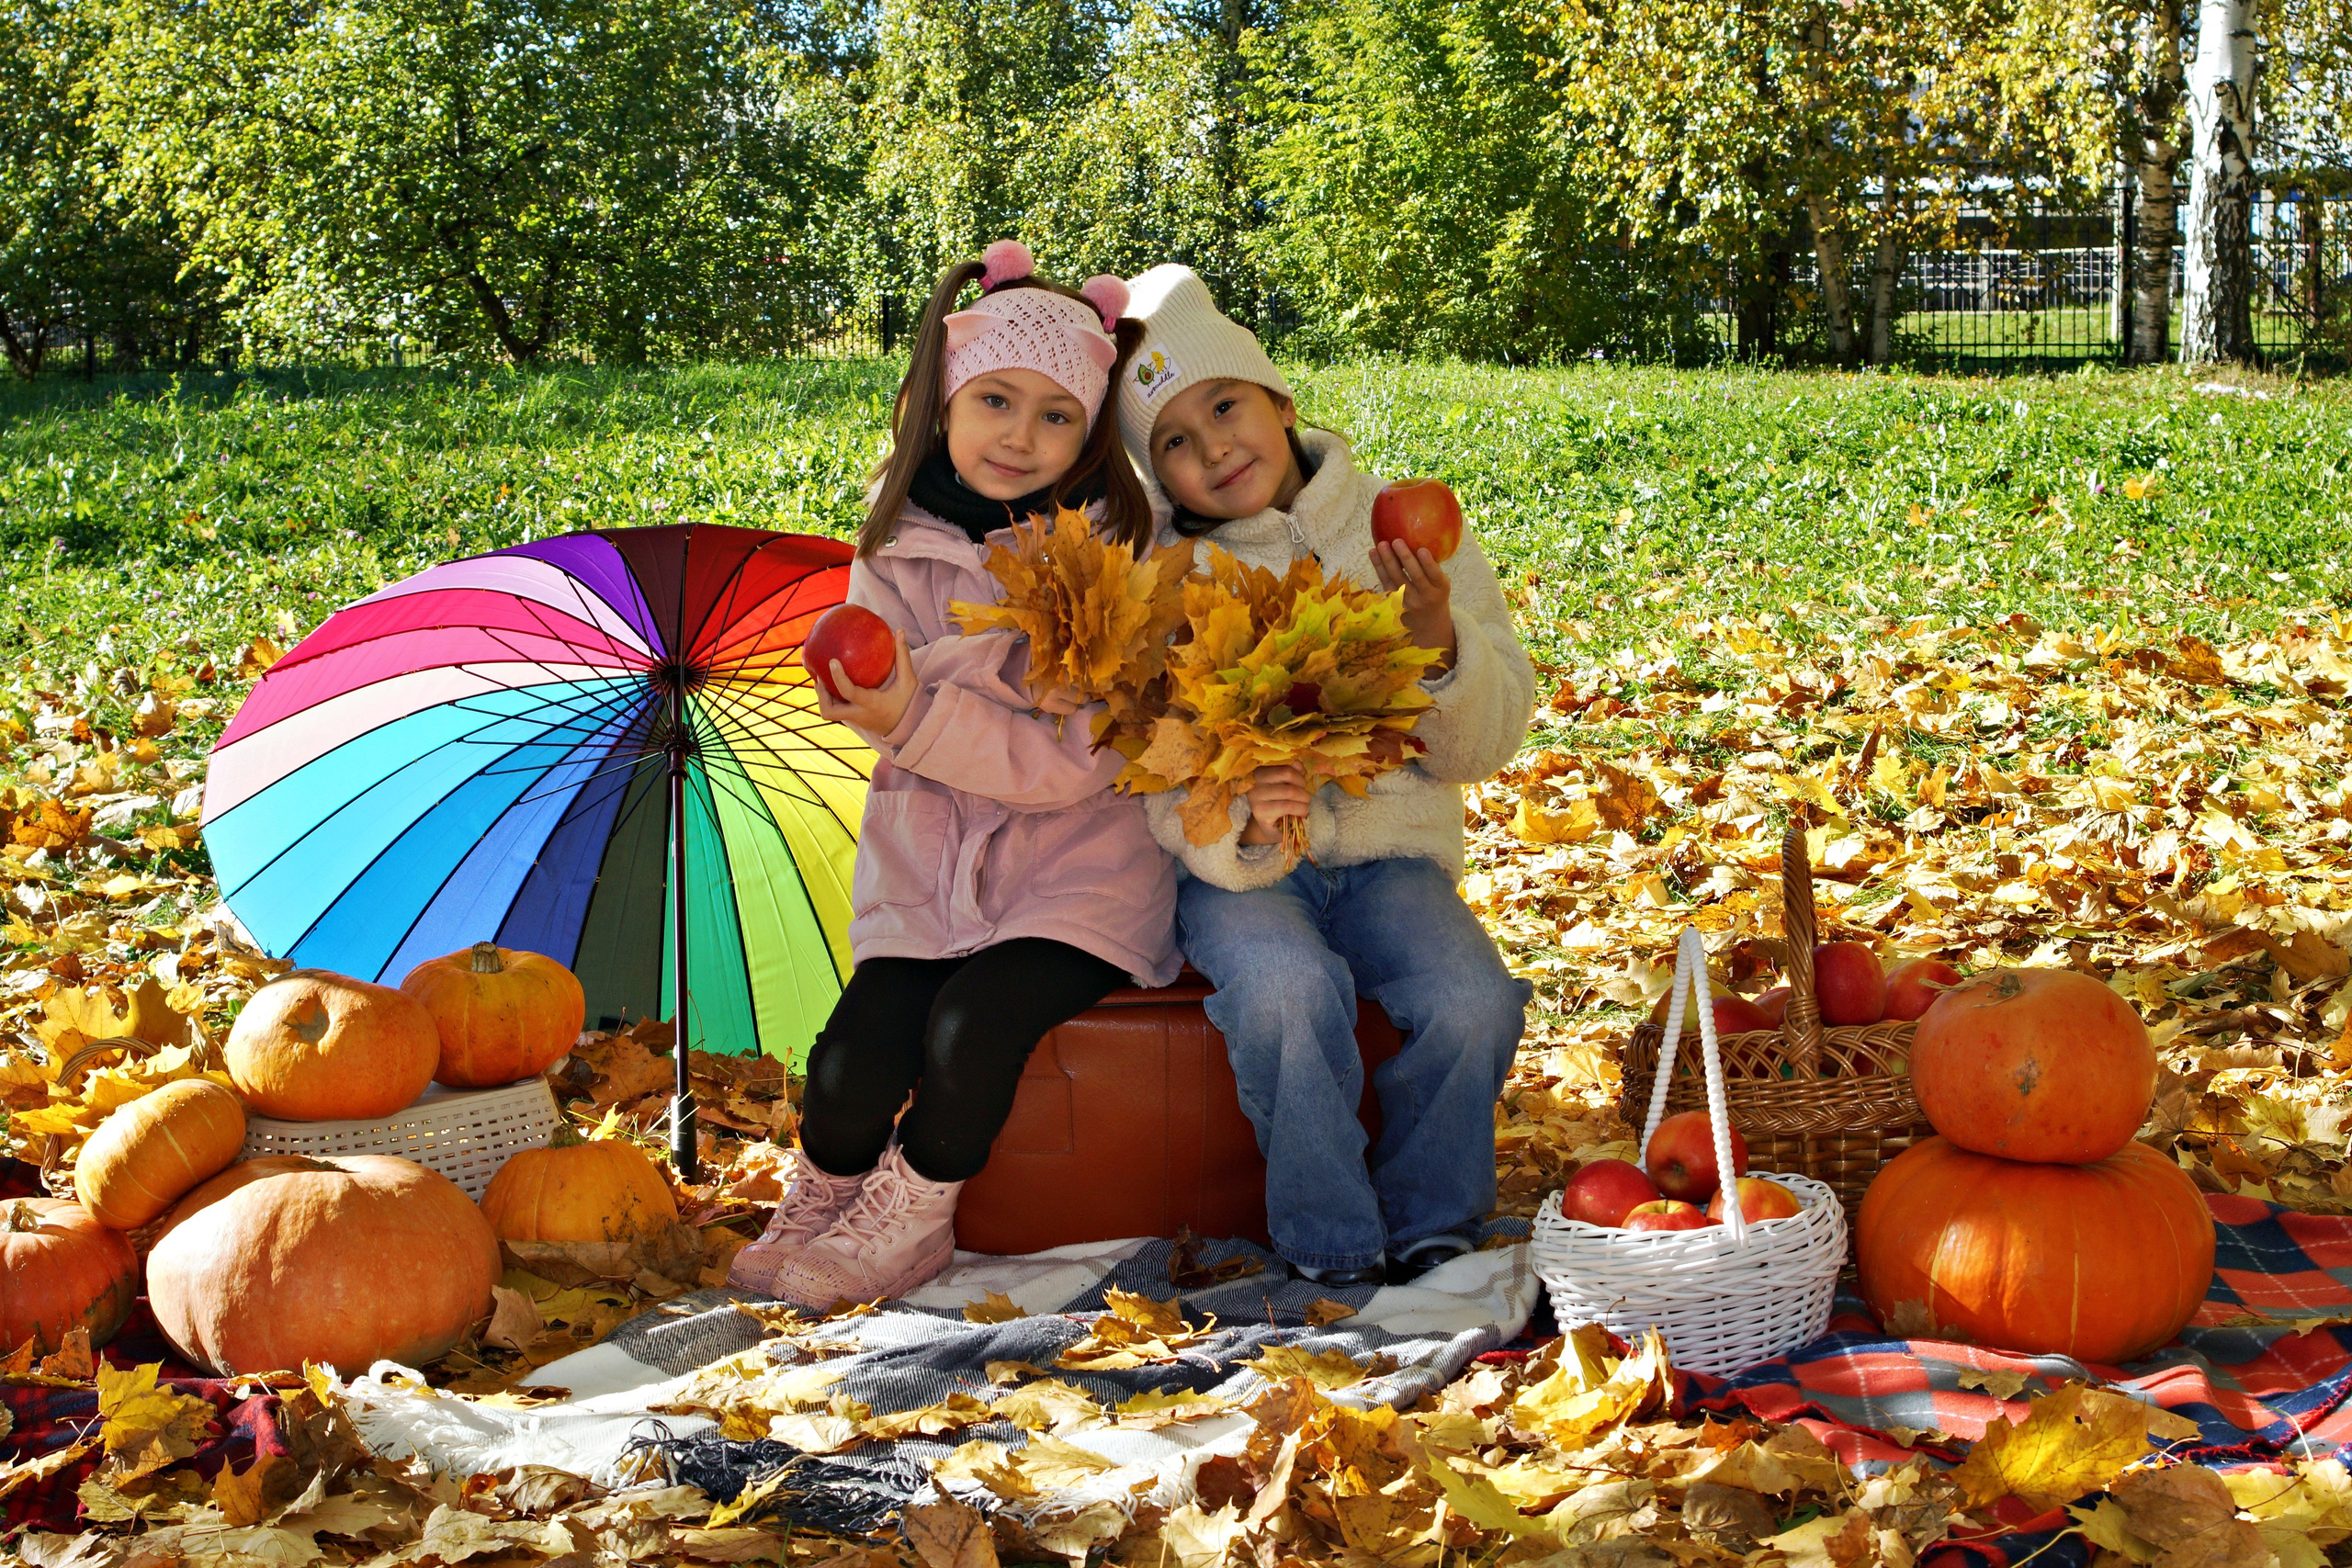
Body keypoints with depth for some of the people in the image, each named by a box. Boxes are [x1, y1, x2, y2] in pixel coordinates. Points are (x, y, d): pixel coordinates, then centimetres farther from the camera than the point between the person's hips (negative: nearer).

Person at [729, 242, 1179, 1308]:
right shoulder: (902, 553, 1)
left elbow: (1079, 760, -16)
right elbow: (897, 720, -6)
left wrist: (920, 716, -27)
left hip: (1076, 870, -2)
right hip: (926, 869, 3)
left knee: (970, 1029, -26)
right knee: (853, 1058, -15)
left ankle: (909, 1219, 2)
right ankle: (819, 1206, 18)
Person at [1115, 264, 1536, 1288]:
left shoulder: (1412, 539, 5)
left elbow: (1485, 745, 3)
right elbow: (1156, 772, -6)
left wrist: (1440, 643, -17)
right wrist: (1236, 826, -28)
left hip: (1388, 854, 2)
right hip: (1230, 865, -1)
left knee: (1474, 1006, -27)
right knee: (1291, 989, -34)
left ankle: (1428, 1230, -2)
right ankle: (1330, 1245, -13)